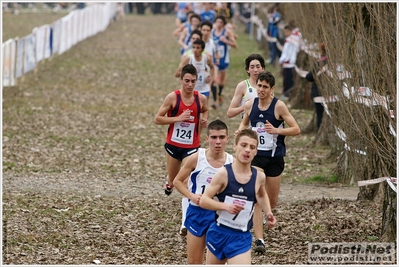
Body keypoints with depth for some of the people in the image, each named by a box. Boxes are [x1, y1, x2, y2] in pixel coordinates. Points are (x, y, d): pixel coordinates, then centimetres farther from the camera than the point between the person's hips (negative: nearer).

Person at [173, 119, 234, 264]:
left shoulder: (232, 163, -8)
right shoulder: (196, 158, -11)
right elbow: (177, 181, 0)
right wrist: (192, 196, -16)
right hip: (197, 213, 0)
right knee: (194, 261, 8)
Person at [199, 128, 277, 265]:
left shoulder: (259, 177, -1)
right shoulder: (224, 173, -12)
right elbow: (203, 200, -13)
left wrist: (268, 213, 8)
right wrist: (226, 206, -28)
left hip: (242, 238, 1)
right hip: (219, 234, -1)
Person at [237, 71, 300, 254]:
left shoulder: (279, 106, -11)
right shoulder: (249, 105, -1)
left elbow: (296, 129, -11)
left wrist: (276, 130, -26)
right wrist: (241, 132, -4)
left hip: (275, 157, -1)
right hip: (256, 155, 1)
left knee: (271, 202, 11)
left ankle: (265, 216, 48)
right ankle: (259, 240, -16)